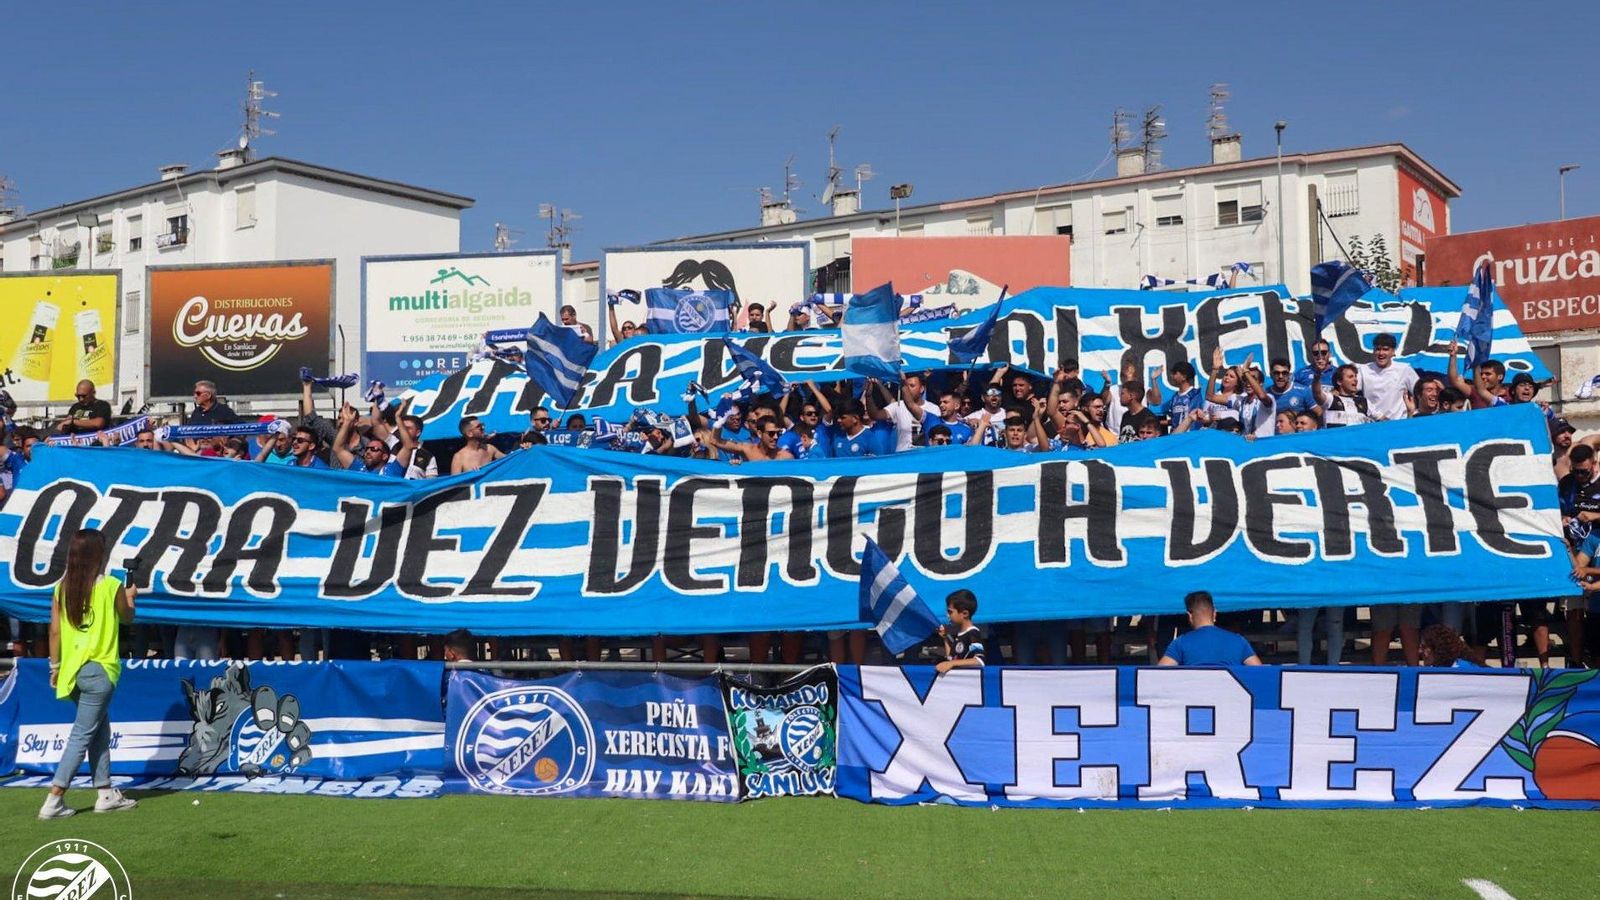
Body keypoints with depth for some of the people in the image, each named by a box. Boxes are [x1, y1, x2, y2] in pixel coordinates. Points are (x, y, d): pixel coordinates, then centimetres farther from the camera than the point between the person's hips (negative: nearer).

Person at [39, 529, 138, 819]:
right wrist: (130, 597, 26)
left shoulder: (62, 587, 3)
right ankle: (53, 801, -5)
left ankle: (106, 794, 20)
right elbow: (127, 617, 7)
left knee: (101, 730, 16)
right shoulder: (111, 586, -9)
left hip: (72, 669, 6)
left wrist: (55, 666, 12)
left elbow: (55, 631, 4)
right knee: (82, 735, -2)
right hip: (99, 669, -6)